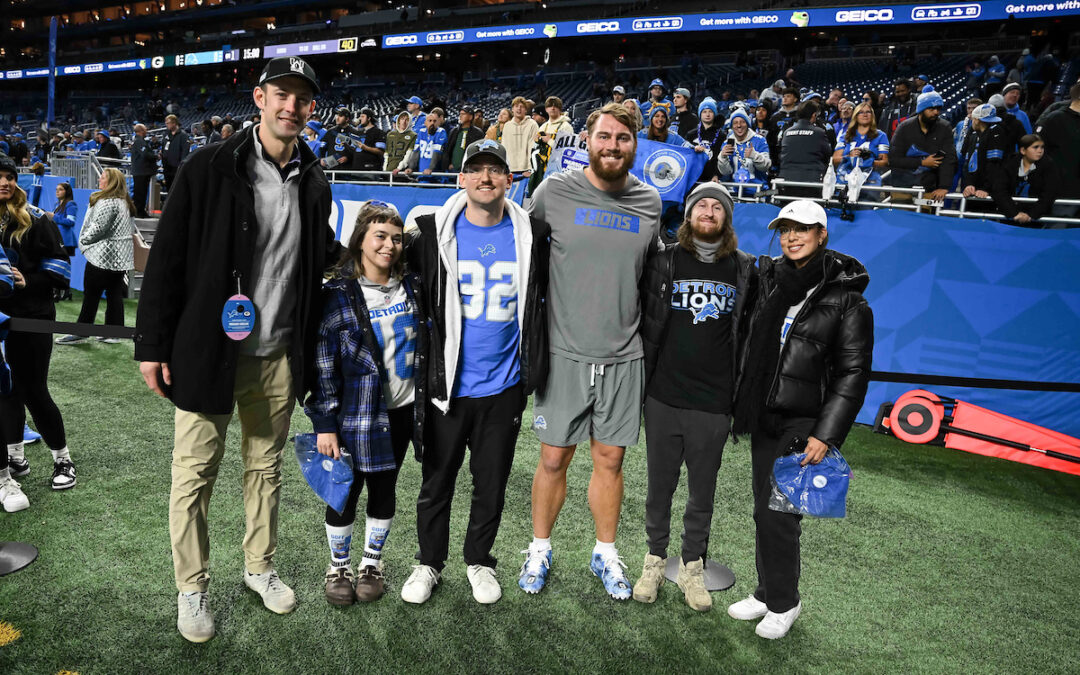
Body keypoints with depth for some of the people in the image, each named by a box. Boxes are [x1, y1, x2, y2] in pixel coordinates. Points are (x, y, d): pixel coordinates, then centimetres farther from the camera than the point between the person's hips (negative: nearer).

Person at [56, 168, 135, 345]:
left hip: (103, 256, -9)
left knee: (91, 295, -2)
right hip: (120, 258, 9)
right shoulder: (124, 202, 15)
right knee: (115, 294, 9)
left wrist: (83, 240, -1)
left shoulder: (108, 202, -15)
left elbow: (98, 227, -18)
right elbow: (131, 229, 22)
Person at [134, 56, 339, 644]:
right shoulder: (209, 169, -8)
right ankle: (192, 588, 27)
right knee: (195, 475, 7)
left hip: (279, 356, 4)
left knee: (266, 468, 17)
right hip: (209, 352, -4)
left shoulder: (314, 183, 6)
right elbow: (166, 258, -7)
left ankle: (260, 567, 37)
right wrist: (152, 345, -8)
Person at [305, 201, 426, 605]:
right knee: (346, 492, 7)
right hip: (355, 414, -4)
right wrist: (324, 424, -11)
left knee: (384, 489, 14)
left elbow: (421, 344, 16)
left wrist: (424, 402, 13)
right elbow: (323, 362, -10)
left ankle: (372, 563, 33)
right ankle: (338, 565, 30)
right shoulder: (339, 294, -9)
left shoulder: (410, 288, 4)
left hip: (400, 411, 4)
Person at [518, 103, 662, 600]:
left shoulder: (650, 202, 5)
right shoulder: (555, 191, -3)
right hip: (565, 352, -2)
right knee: (554, 458, 7)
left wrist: (644, 331, 14)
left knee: (610, 459, 12)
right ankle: (540, 550, 29)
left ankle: (605, 554, 31)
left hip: (624, 356, 2)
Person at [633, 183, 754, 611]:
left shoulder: (745, 270, 4)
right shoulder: (664, 263, 1)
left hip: (714, 405, 1)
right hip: (664, 399, 0)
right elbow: (643, 322, 5)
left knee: (703, 492, 13)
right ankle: (655, 560, 31)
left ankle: (692, 566, 31)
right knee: (660, 487, 12)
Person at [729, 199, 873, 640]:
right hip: (764, 418, 6)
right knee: (764, 510, 12)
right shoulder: (770, 280, 7)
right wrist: (743, 404, 14)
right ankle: (767, 593, 29)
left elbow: (853, 374, -10)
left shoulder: (847, 300, -9)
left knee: (776, 515, -4)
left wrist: (826, 435, -15)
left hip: (803, 424, -5)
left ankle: (783, 603, 17)